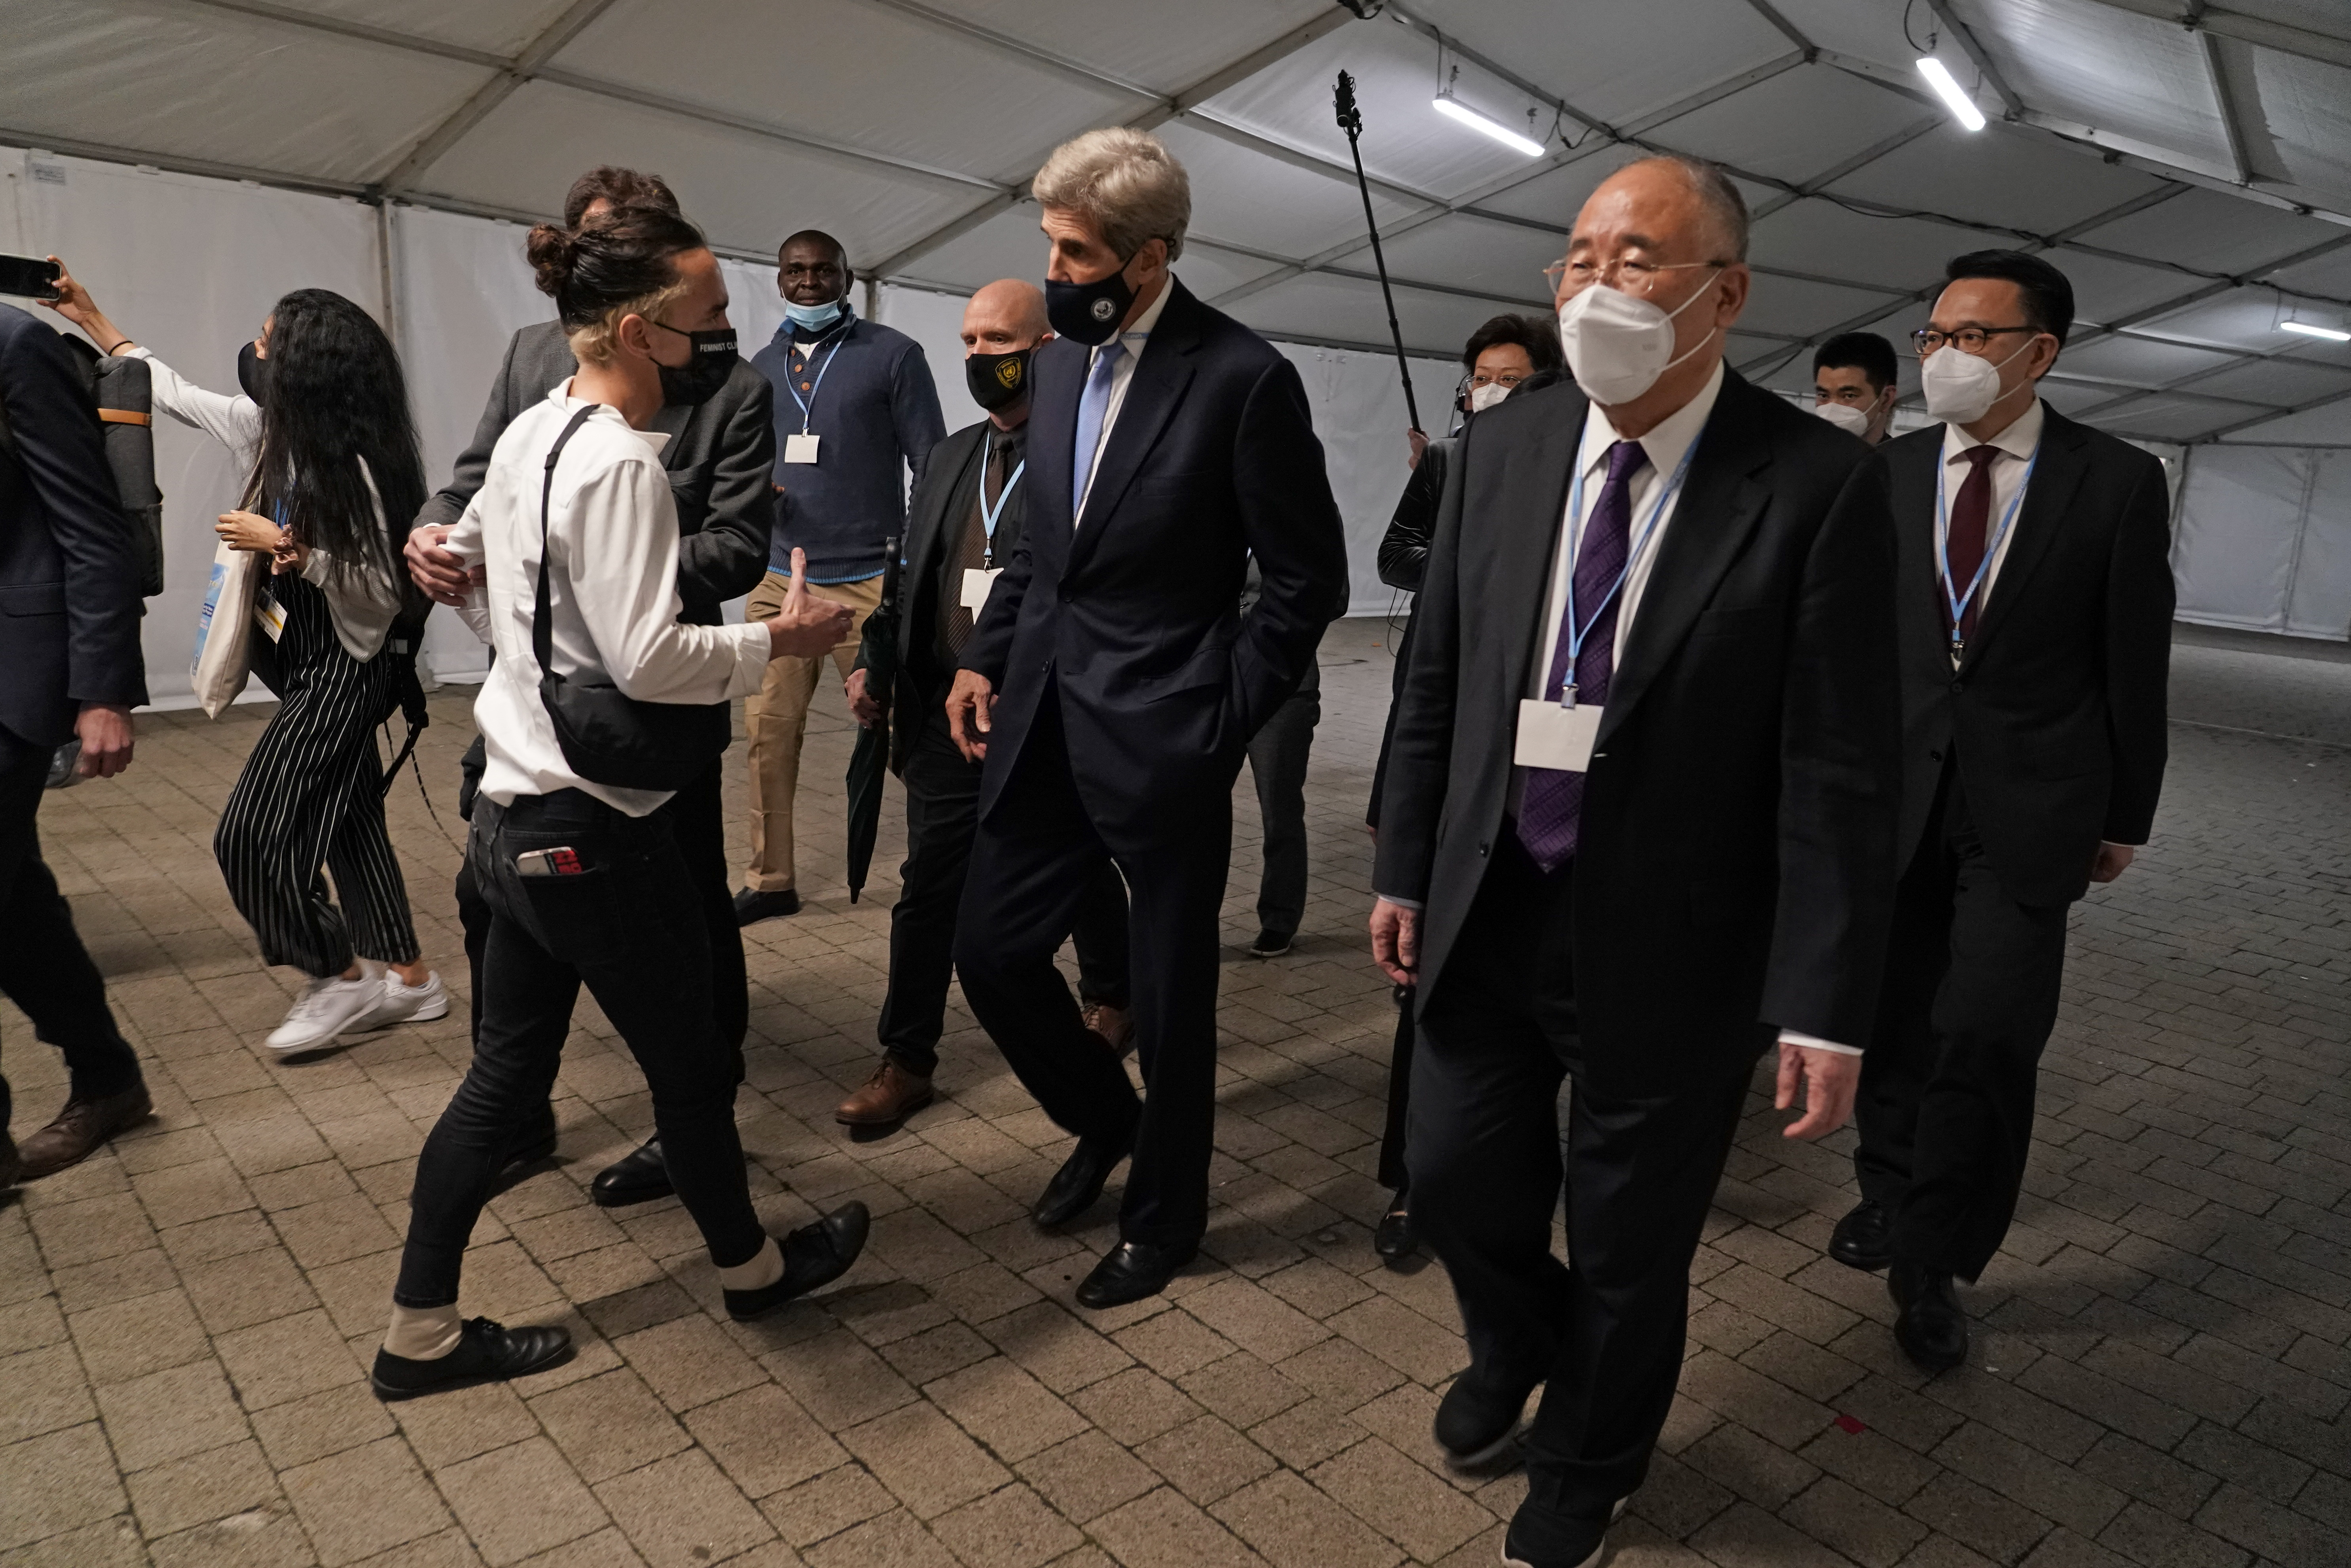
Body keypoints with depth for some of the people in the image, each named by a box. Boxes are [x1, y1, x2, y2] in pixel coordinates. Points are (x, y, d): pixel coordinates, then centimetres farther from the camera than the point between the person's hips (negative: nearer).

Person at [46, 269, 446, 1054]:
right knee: (346, 820, 13)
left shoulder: (355, 467, -21)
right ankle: (407, 978, 22)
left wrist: (284, 545, -19)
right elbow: (179, 393, 22)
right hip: (307, 660, 9)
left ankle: (341, 976, 11)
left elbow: (384, 587, -21)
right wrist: (94, 323, 28)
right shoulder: (270, 430, 5)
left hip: (344, 669, -9)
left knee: (250, 835, -6)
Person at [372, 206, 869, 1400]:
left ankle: (421, 1331, 29)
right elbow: (652, 661, -25)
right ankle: (750, 1266, 34)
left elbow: (464, 567, 22)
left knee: (507, 1069, 17)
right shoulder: (621, 465, -21)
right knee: (689, 1063, 11)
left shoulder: (528, 433, 9)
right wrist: (780, 639, -13)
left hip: (513, 807, 9)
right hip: (595, 831, -9)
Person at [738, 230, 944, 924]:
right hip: (778, 578, 5)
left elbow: (932, 469, -1)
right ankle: (771, 879, 17)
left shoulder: (894, 355, 0)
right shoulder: (763, 366, 14)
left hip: (869, 581, -4)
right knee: (768, 730, 4)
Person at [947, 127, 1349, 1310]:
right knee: (990, 949, 11)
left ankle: (1163, 1215, 33)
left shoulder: (1244, 379, -13)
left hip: (1158, 739, -6)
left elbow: (1309, 581, -10)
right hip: (1044, 719, 7)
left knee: (1170, 996, 8)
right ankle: (1103, 1122, 39)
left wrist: (1220, 726, -12)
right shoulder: (1063, 359, 8)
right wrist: (983, 658, 8)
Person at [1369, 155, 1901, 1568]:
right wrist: (1406, 869, 8)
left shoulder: (1819, 486, -15)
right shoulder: (1501, 449, -1)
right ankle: (1518, 1346, 55)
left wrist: (1824, 1010, -15)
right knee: (1459, 1187, 19)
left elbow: (1842, 776, -14)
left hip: (1667, 951, -3)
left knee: (1628, 1252, 16)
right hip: (1486, 917, 4)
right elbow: (1438, 684, 6)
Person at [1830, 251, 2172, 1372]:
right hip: (1896, 791, 3)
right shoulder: (1888, 473, 4)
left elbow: (2136, 666, 2)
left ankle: (1930, 1261, 12)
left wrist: (2126, 816, 4)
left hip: (2028, 806, -2)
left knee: (1986, 1038, -6)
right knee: (1894, 1022, 13)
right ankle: (1890, 1188, 36)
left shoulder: (2118, 482, -2)